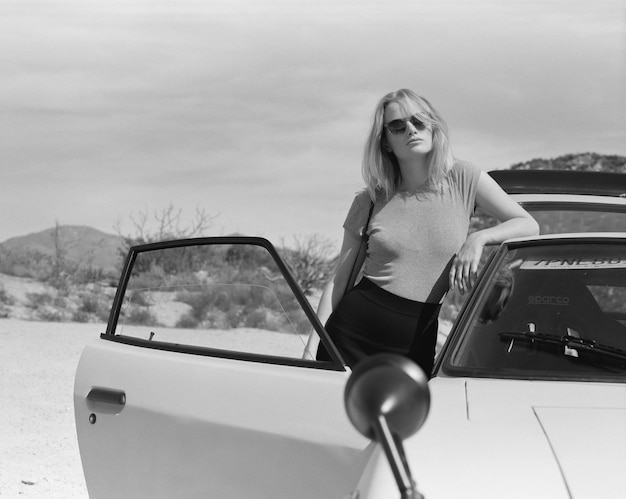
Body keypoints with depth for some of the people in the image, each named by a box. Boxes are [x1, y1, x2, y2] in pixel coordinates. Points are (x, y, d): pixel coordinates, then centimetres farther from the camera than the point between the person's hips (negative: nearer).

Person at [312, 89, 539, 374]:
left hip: (414, 345, 0)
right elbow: (338, 281, 7)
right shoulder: (369, 202, 5)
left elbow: (529, 226, 6)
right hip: (353, 331, 0)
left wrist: (478, 239, -12)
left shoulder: (462, 180, 5)